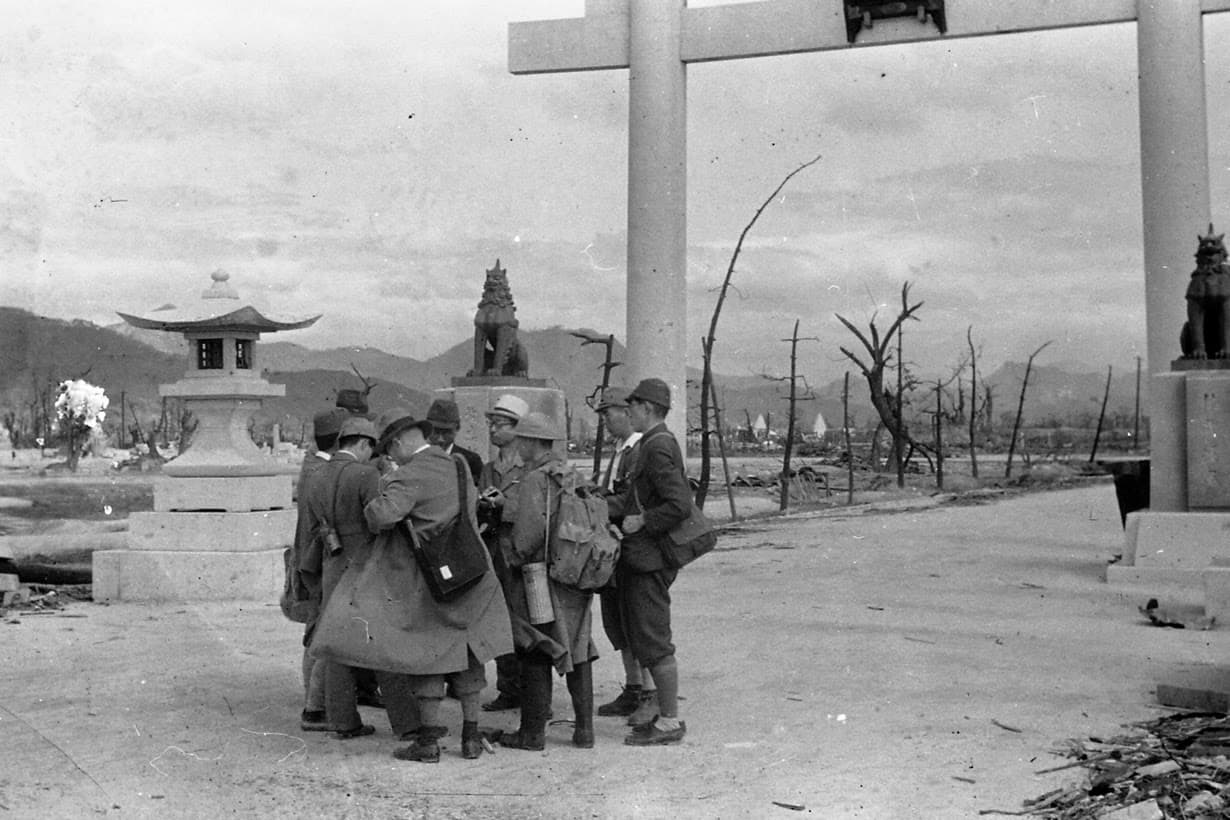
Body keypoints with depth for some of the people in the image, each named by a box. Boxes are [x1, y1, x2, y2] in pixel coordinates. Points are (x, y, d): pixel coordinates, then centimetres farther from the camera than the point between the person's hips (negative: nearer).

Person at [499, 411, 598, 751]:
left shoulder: (535, 479, -13)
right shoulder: (573, 476, 9)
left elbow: (531, 526, -24)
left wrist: (514, 554, -8)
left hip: (541, 574, -7)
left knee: (535, 655, 3)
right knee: (578, 651, 13)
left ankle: (533, 732, 10)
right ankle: (584, 729, 17)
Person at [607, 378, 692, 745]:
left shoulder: (658, 449, -17)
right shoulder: (655, 444, 15)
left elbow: (680, 505, -25)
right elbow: (632, 499, 18)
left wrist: (642, 522, -17)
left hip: (650, 560, -11)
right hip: (642, 559, 11)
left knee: (653, 641, -4)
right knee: (641, 639, 16)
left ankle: (670, 722, 4)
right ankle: (666, 713, 23)